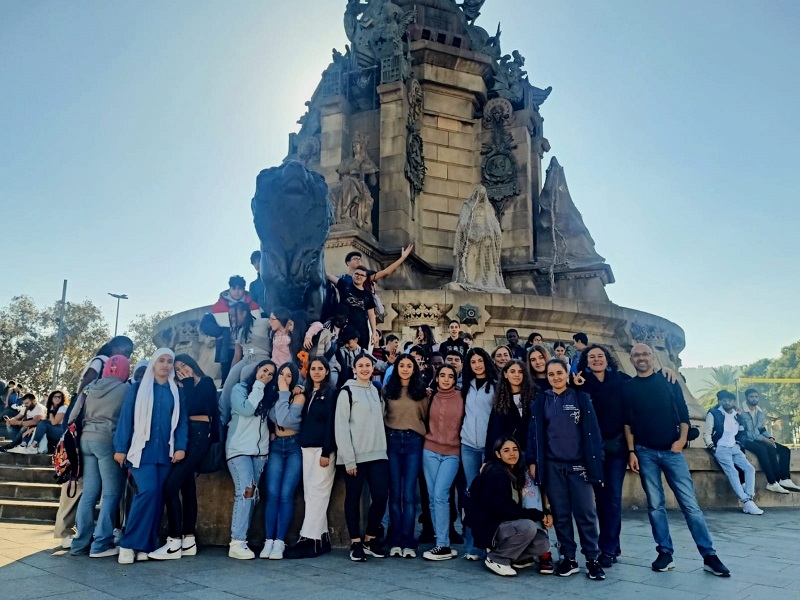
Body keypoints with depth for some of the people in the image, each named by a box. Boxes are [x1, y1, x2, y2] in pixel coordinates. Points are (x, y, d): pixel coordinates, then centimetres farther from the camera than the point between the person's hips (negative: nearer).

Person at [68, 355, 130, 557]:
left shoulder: (90, 388, 14)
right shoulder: (125, 389, -3)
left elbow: (75, 416, 15)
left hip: (87, 440, 7)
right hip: (109, 441, -6)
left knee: (89, 493, 10)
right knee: (111, 493, -1)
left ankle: (81, 542, 13)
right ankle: (101, 544, -3)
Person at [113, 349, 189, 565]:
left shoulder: (177, 392, 13)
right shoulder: (138, 388, 7)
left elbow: (182, 421, 8)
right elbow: (126, 417, 3)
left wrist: (181, 447, -5)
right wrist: (120, 448, -4)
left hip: (165, 452, 3)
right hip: (142, 449, -3)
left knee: (158, 496, 0)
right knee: (147, 491, -19)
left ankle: (146, 545, 9)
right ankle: (128, 543, -7)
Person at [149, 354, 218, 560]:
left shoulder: (206, 382, 3)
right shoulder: (181, 387, 21)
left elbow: (193, 408, -9)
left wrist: (188, 384, 0)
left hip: (199, 435, -7)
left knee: (171, 485, -16)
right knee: (187, 486, 6)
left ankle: (174, 542, -14)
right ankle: (188, 540, 10)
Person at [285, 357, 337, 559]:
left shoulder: (331, 393, -3)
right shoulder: (307, 392, 16)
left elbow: (331, 423, -10)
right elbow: (303, 421, 14)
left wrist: (326, 452, -16)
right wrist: (302, 444, 5)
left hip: (323, 449, -7)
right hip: (307, 448, 7)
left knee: (317, 493, -7)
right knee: (310, 493, 7)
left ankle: (309, 539, -5)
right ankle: (322, 538, 14)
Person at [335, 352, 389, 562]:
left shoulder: (376, 391, 14)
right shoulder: (347, 391, -4)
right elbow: (341, 427, -9)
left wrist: (383, 448, 5)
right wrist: (348, 458, -12)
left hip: (378, 454, 5)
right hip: (355, 455, -5)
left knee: (381, 496, 1)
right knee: (353, 498, 3)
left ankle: (371, 539, 18)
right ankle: (356, 542, 15)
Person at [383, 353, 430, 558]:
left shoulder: (421, 391, 6)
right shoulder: (388, 389, 7)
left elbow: (425, 417, 12)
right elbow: (382, 415, 12)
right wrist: (384, 436, 4)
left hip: (413, 442, -1)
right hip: (392, 441, 1)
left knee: (408, 494, -3)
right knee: (395, 493, 4)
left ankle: (408, 542, 3)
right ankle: (395, 541, 9)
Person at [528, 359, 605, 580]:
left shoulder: (581, 398, 3)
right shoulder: (540, 401, 7)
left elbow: (592, 431, 0)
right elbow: (534, 432, 6)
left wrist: (594, 461, -5)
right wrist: (533, 461, 0)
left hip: (578, 463, -1)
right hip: (552, 465, 1)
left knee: (585, 512, 0)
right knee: (560, 514, 6)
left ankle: (592, 559, 11)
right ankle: (569, 558, 16)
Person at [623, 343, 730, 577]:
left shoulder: (668, 381, 6)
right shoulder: (628, 387, 5)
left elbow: (683, 413, 5)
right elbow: (627, 422, 3)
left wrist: (682, 438, -9)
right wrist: (631, 451, -3)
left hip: (671, 450, 0)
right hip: (645, 452, 0)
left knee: (690, 504, -2)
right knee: (655, 505, 4)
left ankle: (709, 555, 5)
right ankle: (665, 553, 13)